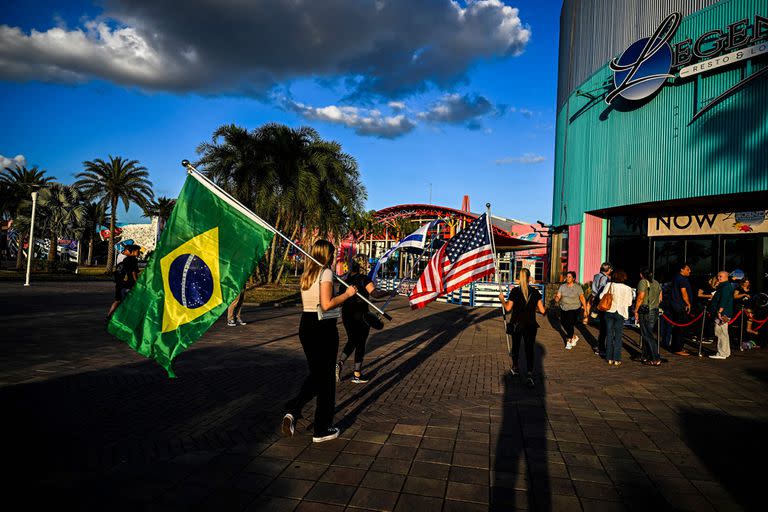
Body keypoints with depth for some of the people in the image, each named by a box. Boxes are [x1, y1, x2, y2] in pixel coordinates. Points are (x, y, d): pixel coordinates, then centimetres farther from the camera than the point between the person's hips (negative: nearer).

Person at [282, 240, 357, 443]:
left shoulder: (306, 274, 11)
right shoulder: (326, 273, -13)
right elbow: (326, 305, -21)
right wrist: (347, 294, -11)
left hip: (305, 325, 8)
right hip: (324, 327, -7)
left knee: (315, 374, 20)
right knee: (326, 377, 6)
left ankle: (292, 410, 0)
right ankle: (322, 430, 16)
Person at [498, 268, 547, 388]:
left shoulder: (514, 291, -10)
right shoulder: (535, 292, -5)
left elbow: (508, 308, -8)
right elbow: (542, 311, -5)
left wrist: (502, 299, 8)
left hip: (516, 324, 0)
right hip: (530, 325, 0)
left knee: (516, 346, 20)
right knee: (529, 349, 4)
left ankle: (515, 368, 37)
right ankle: (530, 374, -10)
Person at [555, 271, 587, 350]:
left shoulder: (577, 287, -8)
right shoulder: (562, 286, 2)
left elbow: (582, 299, -6)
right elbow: (558, 296, -3)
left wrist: (585, 310, -7)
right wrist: (557, 298, -28)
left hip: (574, 308, -4)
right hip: (563, 308, 5)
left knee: (570, 324, -9)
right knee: (563, 323, 7)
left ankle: (569, 341, 13)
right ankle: (574, 337, 34)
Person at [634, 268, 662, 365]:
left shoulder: (643, 282, -9)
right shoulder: (656, 283, 14)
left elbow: (640, 298, -17)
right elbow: (660, 298, 17)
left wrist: (636, 311, -12)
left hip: (645, 312, -8)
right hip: (655, 311, 8)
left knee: (648, 336, -4)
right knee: (646, 334, 16)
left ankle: (656, 359, -7)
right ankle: (646, 357, 23)